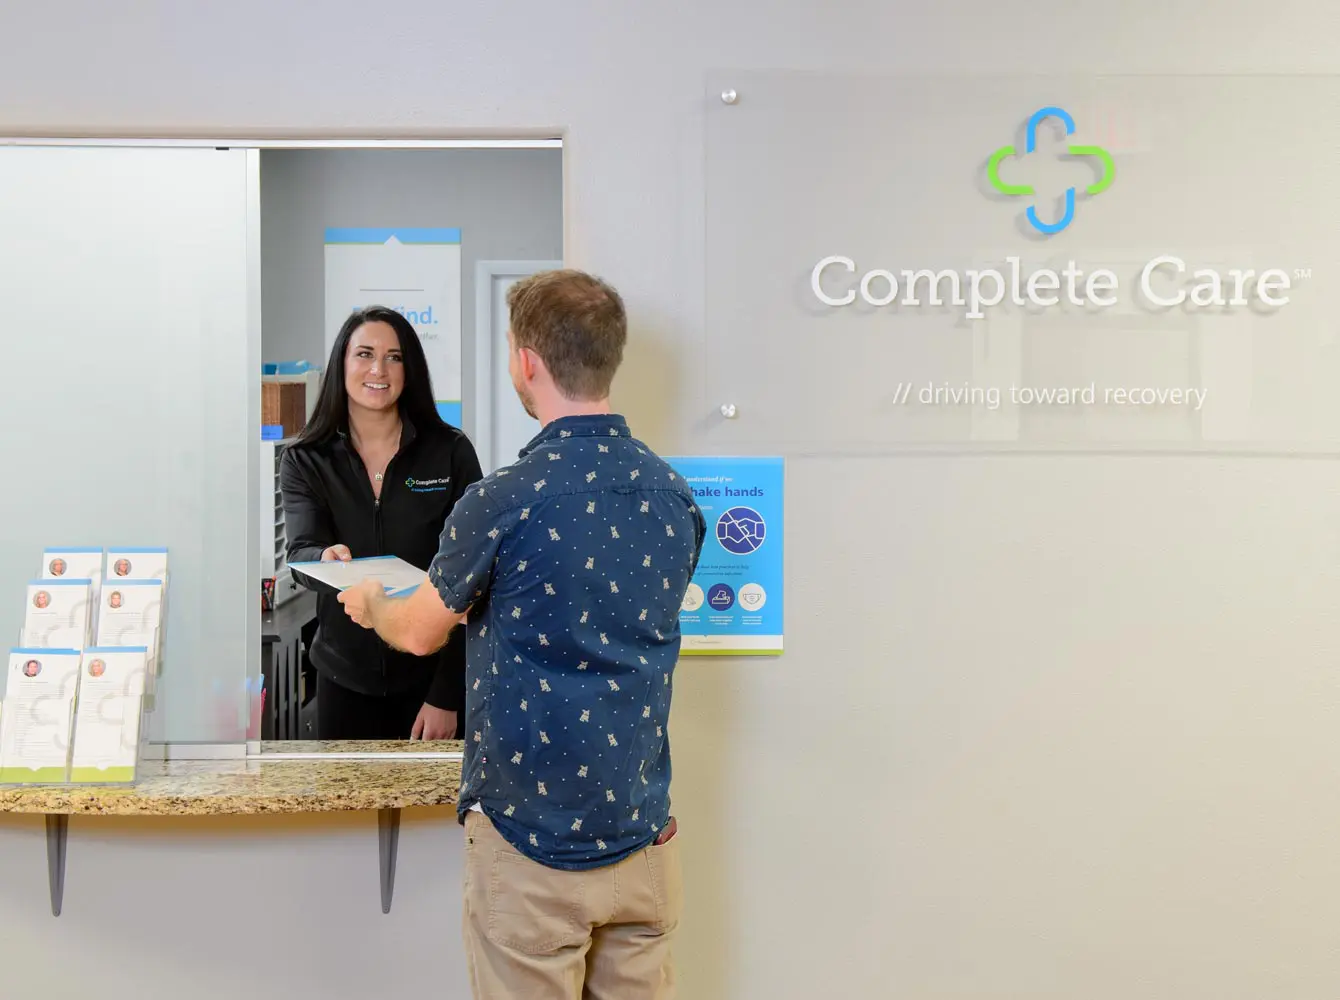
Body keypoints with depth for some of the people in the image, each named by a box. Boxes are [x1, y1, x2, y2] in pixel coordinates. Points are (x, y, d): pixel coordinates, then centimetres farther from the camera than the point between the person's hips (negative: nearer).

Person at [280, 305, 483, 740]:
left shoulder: (450, 453, -6)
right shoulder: (304, 461, 1)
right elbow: (300, 553, -14)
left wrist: (447, 694, -12)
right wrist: (326, 561, -38)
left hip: (434, 675, -1)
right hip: (345, 680, 2)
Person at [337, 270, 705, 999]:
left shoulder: (504, 502, -17)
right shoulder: (674, 495, -2)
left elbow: (422, 633, 0)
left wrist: (370, 606, 23)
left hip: (531, 837, -5)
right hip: (642, 831, 5)